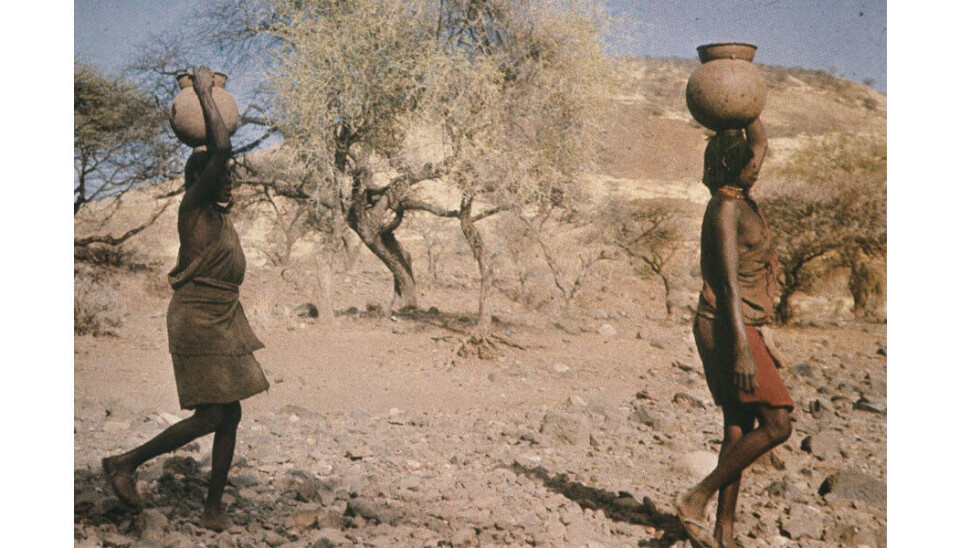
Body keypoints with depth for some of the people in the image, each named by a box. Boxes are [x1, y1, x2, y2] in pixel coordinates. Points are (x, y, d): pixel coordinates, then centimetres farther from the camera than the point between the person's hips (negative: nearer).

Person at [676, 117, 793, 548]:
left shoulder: (740, 198, 12)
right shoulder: (725, 210, -15)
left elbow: (761, 142, 30)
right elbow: (729, 285, -22)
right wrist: (742, 350, -26)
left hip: (740, 327, 10)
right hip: (727, 327, -10)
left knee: (740, 428, 8)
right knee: (776, 425, -10)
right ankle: (697, 498, -4)